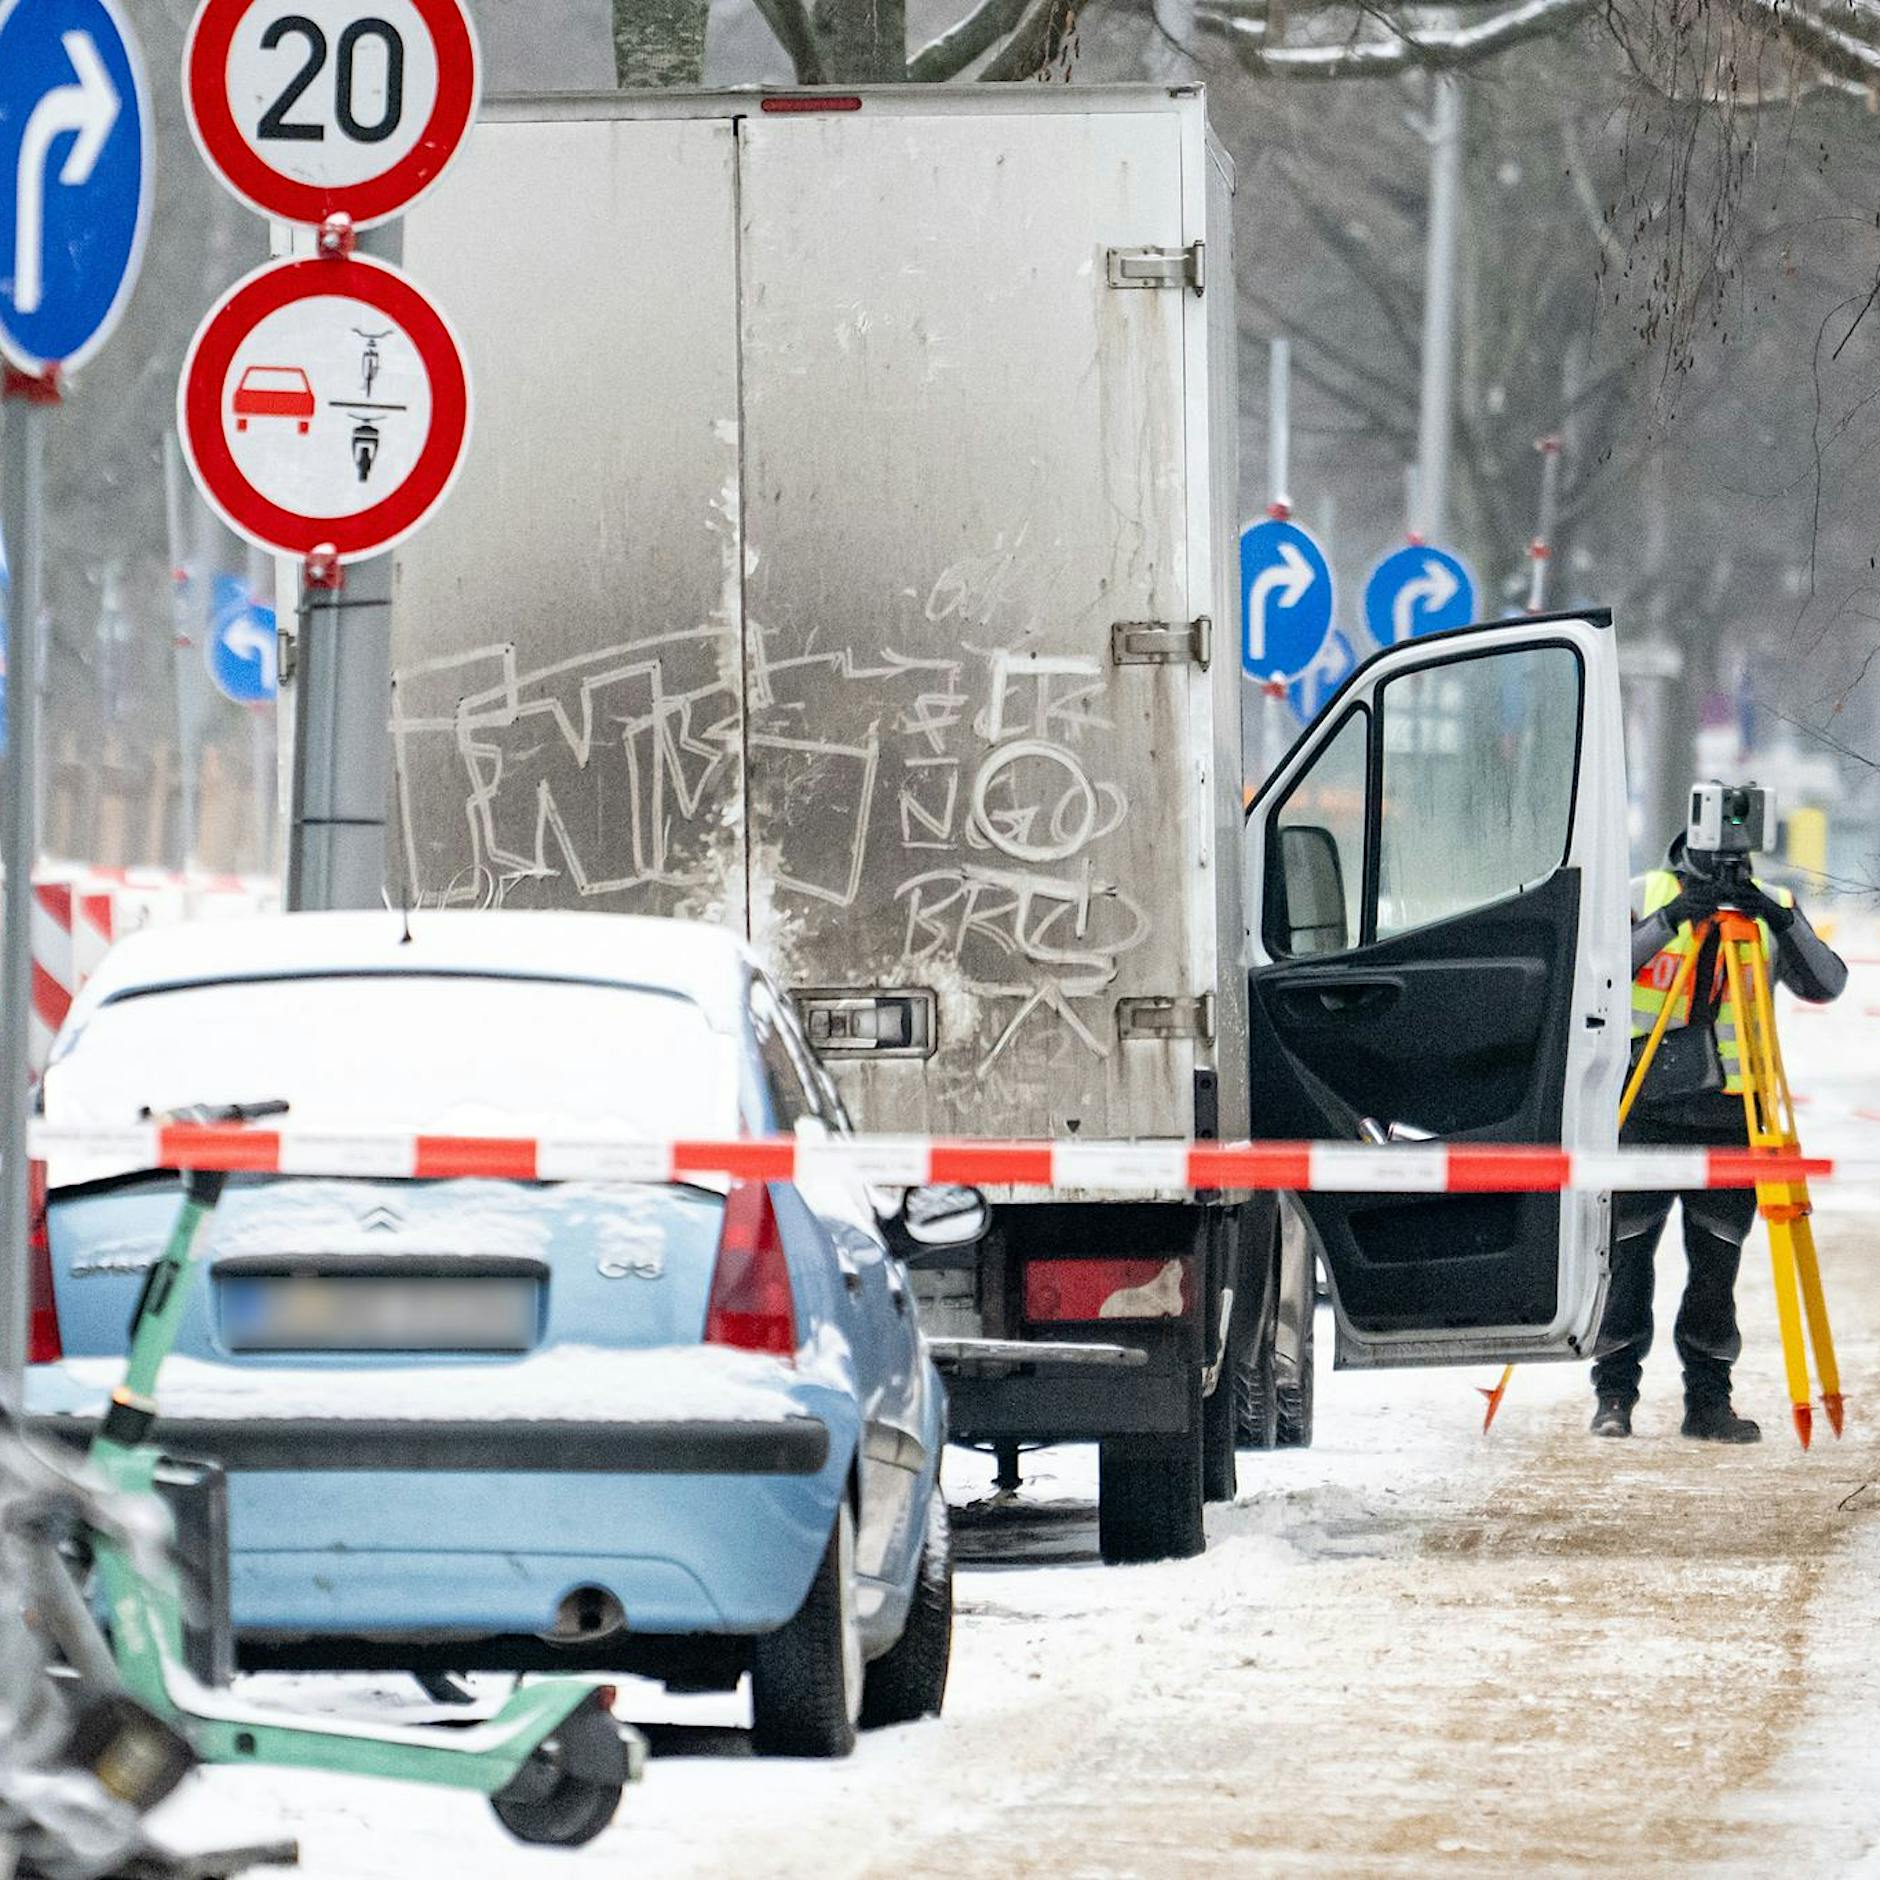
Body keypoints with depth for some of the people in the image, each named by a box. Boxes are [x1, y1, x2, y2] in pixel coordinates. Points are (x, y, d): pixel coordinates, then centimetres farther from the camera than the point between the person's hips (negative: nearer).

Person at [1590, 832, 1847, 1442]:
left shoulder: (1771, 911, 4)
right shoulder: (1644, 897, -1)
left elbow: (1826, 985, -7)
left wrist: (1782, 923, -22)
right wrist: (1669, 920, -23)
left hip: (1730, 1117, 1)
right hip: (1643, 1109, -1)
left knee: (1716, 1264, 3)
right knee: (1625, 1254, -1)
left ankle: (1709, 1401, 9)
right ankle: (1614, 1396, 6)